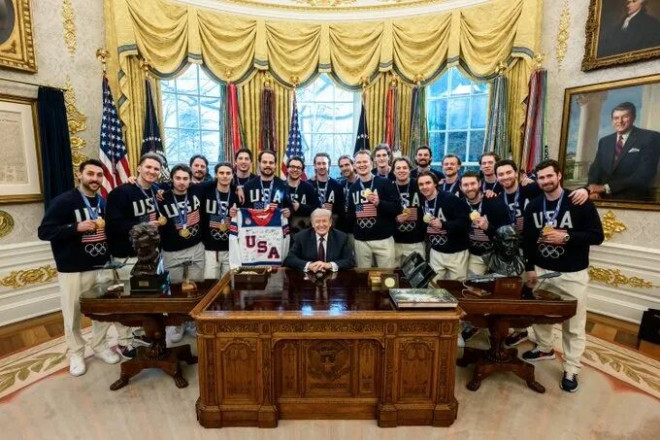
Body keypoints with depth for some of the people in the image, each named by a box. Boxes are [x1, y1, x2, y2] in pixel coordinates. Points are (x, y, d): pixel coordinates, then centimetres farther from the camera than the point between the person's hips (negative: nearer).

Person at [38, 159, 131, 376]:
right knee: (73, 314, 7)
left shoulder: (102, 202, 7)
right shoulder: (63, 201, -10)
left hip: (101, 267, 5)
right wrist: (77, 227, -25)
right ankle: (75, 353, 27)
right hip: (73, 270, -4)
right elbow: (44, 232, -14)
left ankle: (99, 346, 31)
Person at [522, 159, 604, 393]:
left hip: (572, 274, -4)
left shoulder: (580, 203, -10)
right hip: (541, 270, 4)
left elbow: (597, 236, -10)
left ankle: (571, 369, 21)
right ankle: (544, 348, 41)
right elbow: (527, 239, 7)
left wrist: (566, 237, -25)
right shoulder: (533, 206, 3)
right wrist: (529, 268, 5)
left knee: (574, 324, 6)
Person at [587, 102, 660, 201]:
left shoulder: (650, 137, 1)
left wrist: (606, 187, -16)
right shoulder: (604, 141, 15)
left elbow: (644, 174, -10)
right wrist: (593, 189, -12)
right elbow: (595, 168, 9)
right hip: (606, 199, 3)